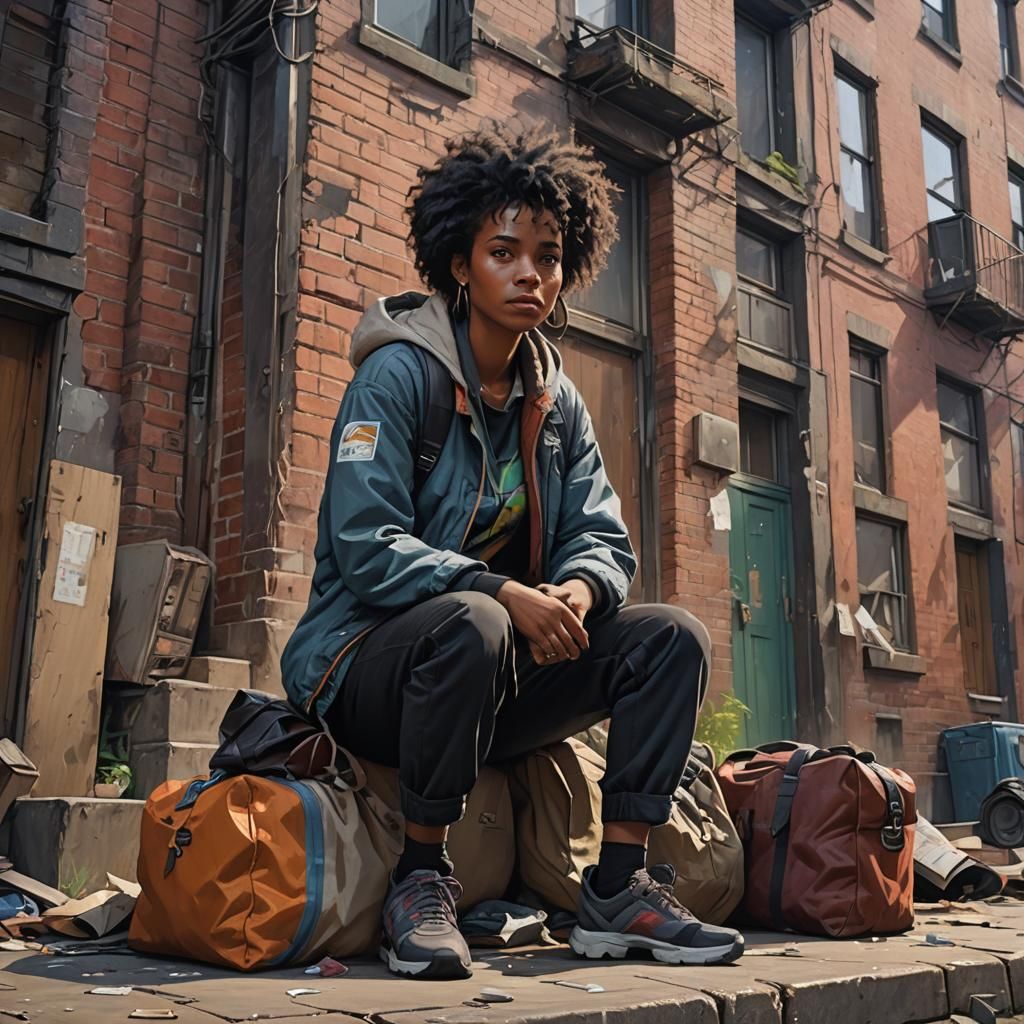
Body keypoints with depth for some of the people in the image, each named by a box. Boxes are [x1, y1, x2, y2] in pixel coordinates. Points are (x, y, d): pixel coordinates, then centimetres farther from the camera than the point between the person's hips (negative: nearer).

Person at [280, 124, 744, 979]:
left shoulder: (557, 401, 9)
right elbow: (368, 548, -20)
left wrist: (576, 591, -20)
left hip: (495, 681, 6)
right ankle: (422, 878, -18)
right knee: (469, 624, -38)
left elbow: (604, 539, 4)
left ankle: (620, 886, -8)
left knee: (673, 635, -9)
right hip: (370, 666, -6)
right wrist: (505, 596, -30)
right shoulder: (398, 373, -11)